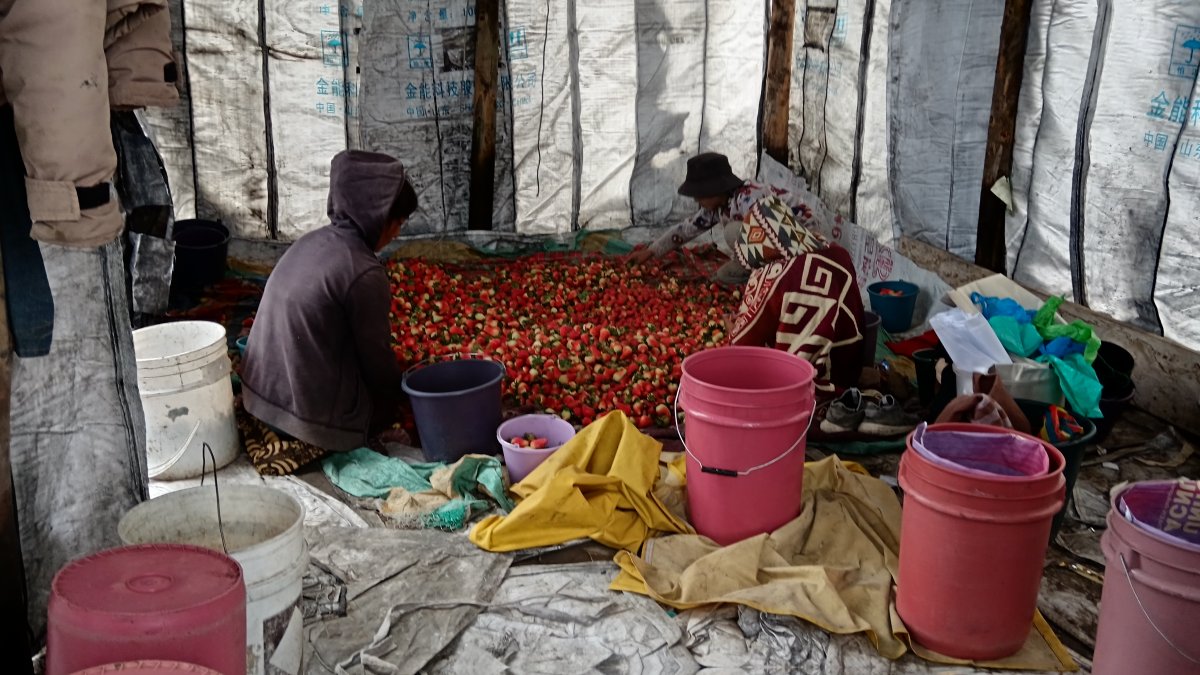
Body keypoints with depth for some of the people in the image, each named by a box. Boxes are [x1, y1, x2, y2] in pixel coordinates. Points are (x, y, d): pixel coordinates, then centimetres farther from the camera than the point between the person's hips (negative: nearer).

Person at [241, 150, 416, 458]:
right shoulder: (364, 273, -21)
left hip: (262, 391, 7)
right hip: (314, 412, -7)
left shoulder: (312, 242, 4)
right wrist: (398, 397, 11)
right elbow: (376, 357, -10)